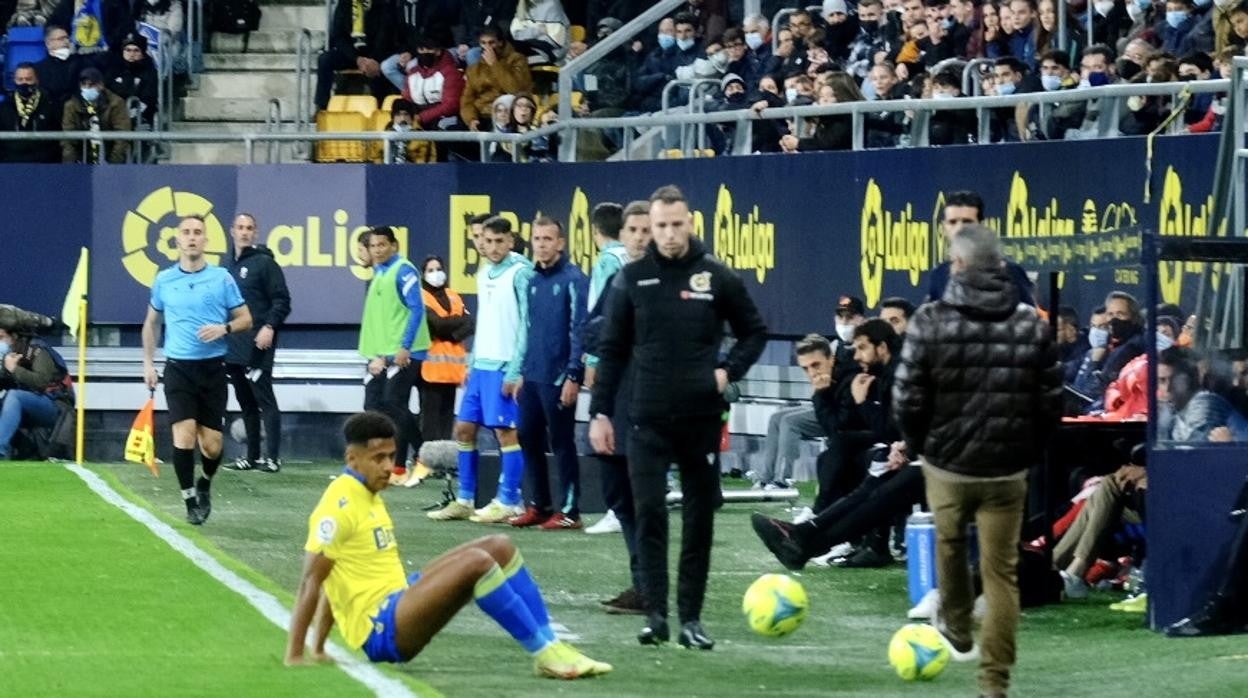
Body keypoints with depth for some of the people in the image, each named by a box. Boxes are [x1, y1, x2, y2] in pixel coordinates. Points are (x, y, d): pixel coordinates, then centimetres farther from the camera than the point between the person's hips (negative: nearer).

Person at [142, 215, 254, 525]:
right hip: (178, 368, 0)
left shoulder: (222, 279, 1)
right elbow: (151, 323, 19)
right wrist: (148, 363, 13)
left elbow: (245, 319, 5)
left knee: (211, 446, -1)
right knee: (184, 436, -13)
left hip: (212, 368, 0)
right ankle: (190, 501, -2)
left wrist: (224, 328, -15)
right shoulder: (164, 280, 6)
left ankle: (205, 484, 30)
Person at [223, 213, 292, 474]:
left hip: (257, 346, -7)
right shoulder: (229, 265, 15)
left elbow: (282, 301, -9)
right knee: (246, 403, 11)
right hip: (232, 348, 7)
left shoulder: (264, 262, -5)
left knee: (264, 400, -8)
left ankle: (272, 457, -10)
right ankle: (251, 456, 16)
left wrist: (269, 327, -20)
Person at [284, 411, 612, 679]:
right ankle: (545, 655, -22)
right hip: (380, 630, -10)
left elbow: (341, 577, 22)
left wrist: (318, 649, 20)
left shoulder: (368, 496, 16)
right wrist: (295, 657, -19)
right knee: (476, 562, -27)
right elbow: (311, 581, -16)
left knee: (499, 547, 2)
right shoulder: (340, 504, -14)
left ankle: (549, 643, -4)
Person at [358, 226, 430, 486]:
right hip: (380, 354, 8)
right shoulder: (378, 273, 16)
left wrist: (405, 348, -20)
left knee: (393, 404, -10)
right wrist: (374, 354, 13)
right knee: (373, 406, 3)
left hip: (403, 353, -8)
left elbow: (417, 309, -16)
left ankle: (399, 467, 0)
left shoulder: (403, 271, -9)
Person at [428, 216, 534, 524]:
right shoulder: (483, 273, 14)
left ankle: (508, 502, 2)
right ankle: (464, 500, 18)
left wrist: (515, 371, -16)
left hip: (505, 367, -8)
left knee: (506, 431, -4)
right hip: (481, 365, 8)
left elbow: (527, 323, -13)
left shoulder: (521, 273, -10)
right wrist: (472, 362, 18)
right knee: (463, 428, 10)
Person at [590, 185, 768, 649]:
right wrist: (600, 412, 1)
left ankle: (691, 616, 11)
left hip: (702, 418, 0)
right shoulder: (632, 279, 2)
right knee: (649, 513, -8)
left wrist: (730, 370, -4)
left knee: (699, 518, 4)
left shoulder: (717, 277, 1)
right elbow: (612, 350, 6)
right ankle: (655, 614, -5)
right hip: (649, 419, 0)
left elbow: (754, 331, 12)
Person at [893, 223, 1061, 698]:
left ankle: (956, 630, 45)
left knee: (949, 544, 27)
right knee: (1002, 571, 5)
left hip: (946, 463, -1)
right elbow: (1051, 401, -1)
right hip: (1008, 470, 1)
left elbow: (907, 398, -11)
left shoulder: (931, 321, -11)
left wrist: (918, 445, 7)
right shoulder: (1032, 325, -2)